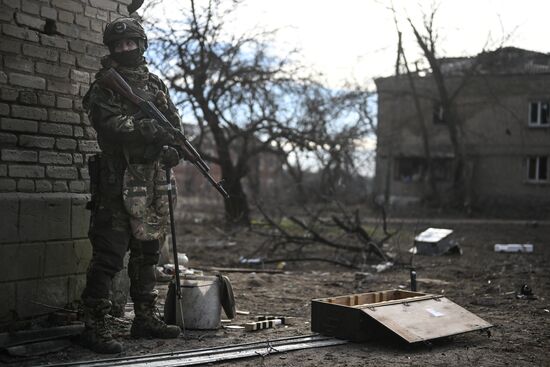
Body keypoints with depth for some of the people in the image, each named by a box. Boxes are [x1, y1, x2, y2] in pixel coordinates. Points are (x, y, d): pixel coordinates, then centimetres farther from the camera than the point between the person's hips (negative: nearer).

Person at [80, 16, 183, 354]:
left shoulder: (155, 84, 16)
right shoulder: (105, 84, -2)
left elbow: (174, 122, 16)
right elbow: (108, 122, -18)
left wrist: (172, 148, -5)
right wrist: (144, 128, -31)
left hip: (153, 182, 7)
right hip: (118, 182, -7)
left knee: (147, 252, 14)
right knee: (109, 254, -8)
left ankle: (146, 318, 25)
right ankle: (95, 326, -3)